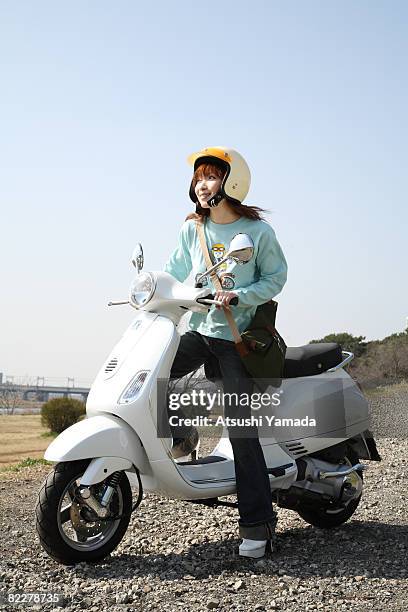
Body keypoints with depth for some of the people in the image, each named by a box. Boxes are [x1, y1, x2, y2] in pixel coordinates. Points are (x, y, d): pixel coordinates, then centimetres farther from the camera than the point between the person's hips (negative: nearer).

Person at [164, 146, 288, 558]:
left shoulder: (258, 231, -5)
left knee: (240, 428, -8)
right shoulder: (192, 230, 7)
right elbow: (174, 272, 8)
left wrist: (239, 296, -16)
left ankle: (257, 523, -1)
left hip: (237, 336, -5)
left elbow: (276, 277, -2)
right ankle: (180, 434, 12)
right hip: (198, 329, 5)